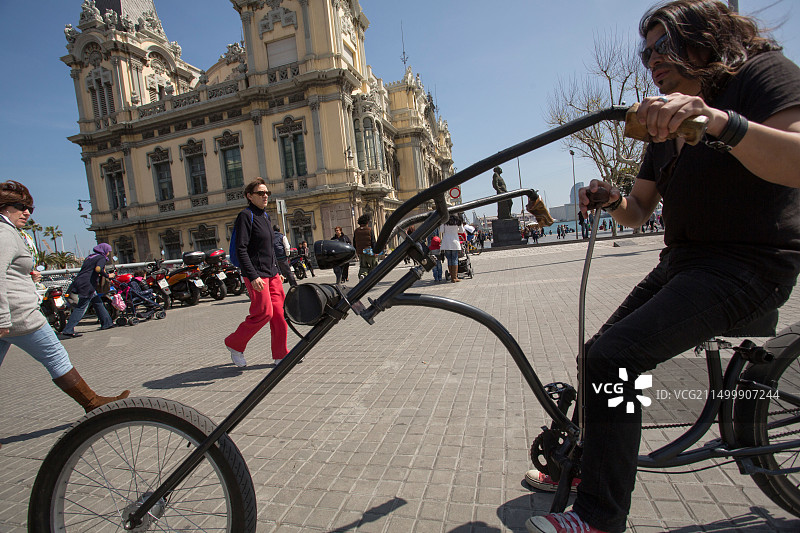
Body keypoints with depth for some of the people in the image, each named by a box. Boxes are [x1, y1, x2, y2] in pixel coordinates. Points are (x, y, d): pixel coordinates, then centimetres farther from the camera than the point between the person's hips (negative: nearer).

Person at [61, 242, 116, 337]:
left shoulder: (90, 256, 23)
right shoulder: (102, 258, -3)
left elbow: (88, 271, 22)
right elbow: (98, 269, -22)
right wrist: (107, 276, -11)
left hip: (79, 282, 9)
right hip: (87, 285, -9)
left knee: (98, 302, 16)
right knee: (81, 308, -8)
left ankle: (106, 323, 21)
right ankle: (68, 330, -11)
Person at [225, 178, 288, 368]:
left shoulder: (265, 217, 17)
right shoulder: (246, 216, -9)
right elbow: (241, 249, -16)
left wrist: (277, 272, 21)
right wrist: (253, 276, -23)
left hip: (271, 273, 8)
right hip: (256, 274, -8)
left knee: (280, 312, 3)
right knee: (263, 313, -10)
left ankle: (280, 354, 11)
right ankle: (234, 343, 13)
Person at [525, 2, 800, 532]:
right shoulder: (668, 127, 18)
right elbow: (639, 212, 13)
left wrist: (720, 121, -38)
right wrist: (614, 200, -8)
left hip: (747, 267, -8)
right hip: (682, 263, 9)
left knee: (613, 356, -26)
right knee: (597, 355, 7)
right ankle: (586, 462, 28)